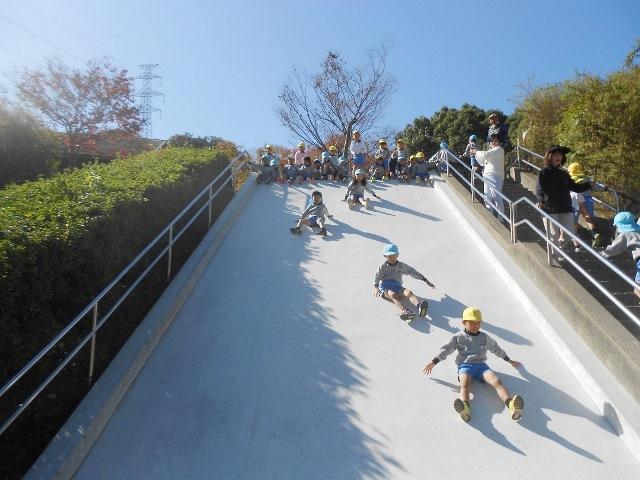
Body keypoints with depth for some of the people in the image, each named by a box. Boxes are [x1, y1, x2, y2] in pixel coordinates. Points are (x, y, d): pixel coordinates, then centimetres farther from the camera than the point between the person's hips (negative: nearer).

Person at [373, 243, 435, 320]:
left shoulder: (401, 266, 14)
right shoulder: (383, 266, 6)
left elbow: (413, 272, 18)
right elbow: (377, 277, -4)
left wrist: (426, 281, 17)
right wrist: (375, 287, -25)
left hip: (397, 287, 3)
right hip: (385, 288, -2)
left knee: (408, 292, -30)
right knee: (393, 294, -37)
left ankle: (420, 307, -60)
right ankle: (404, 310, -66)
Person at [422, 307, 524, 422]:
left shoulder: (485, 337, 21)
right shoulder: (458, 337, 13)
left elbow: (496, 349, 36)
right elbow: (445, 350, 10)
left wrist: (509, 361, 43)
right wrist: (433, 362, 0)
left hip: (481, 365, 3)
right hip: (465, 365, -3)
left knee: (497, 381, -29)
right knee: (464, 384, -36)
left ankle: (511, 405, -54)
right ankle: (465, 408, -66)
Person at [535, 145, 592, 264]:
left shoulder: (564, 174, 14)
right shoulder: (544, 172, -2)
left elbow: (574, 187, 20)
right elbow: (539, 189, -12)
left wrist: (589, 184, 12)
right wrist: (540, 201, -29)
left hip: (566, 209, 5)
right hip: (550, 209, -5)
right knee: (553, 235, 0)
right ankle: (555, 255, 13)